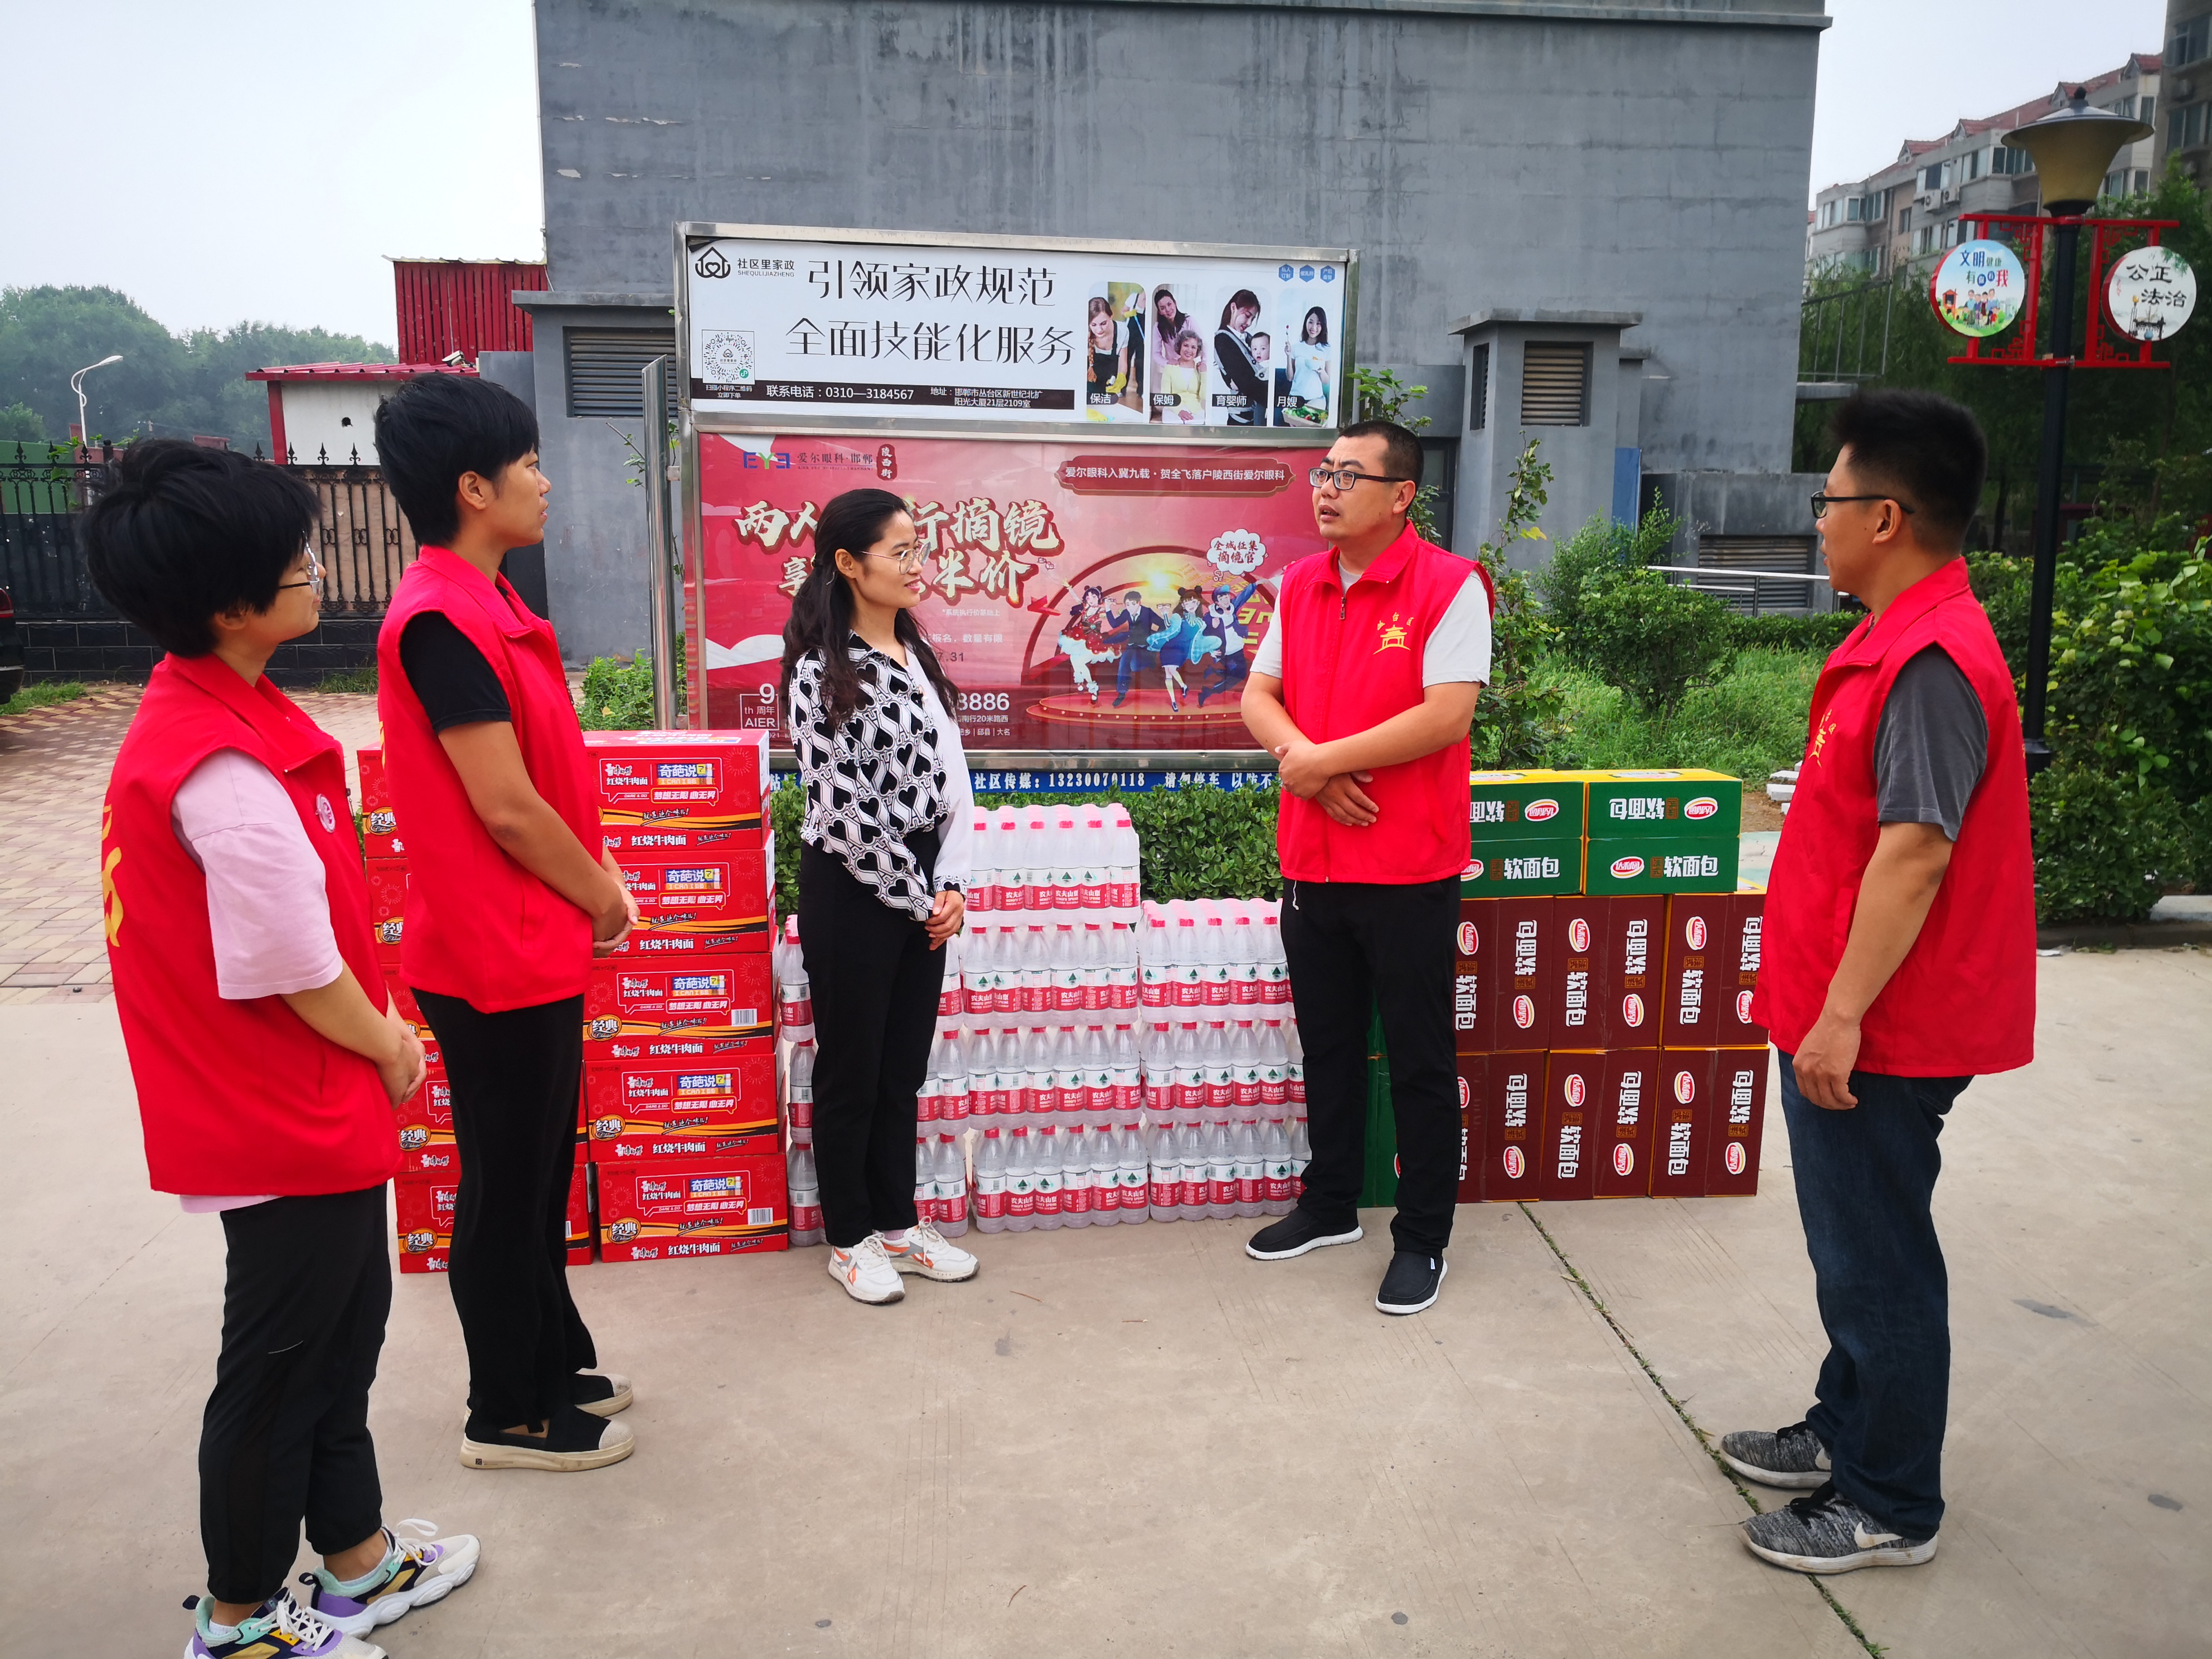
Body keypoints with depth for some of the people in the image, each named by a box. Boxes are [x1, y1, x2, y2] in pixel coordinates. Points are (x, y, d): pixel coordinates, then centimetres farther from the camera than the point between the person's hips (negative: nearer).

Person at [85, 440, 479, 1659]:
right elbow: (295, 966, -23)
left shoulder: (208, 711, 4)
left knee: (342, 1329, 23)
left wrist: (374, 1025, 6)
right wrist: (384, 1045, -5)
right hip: (288, 1122, -10)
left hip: (315, 1110, 10)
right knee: (277, 1370, 10)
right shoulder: (223, 767, -28)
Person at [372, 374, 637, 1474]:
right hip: (497, 960, -10)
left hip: (537, 948, 10)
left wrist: (599, 872, 5)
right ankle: (509, 1416, 24)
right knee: (506, 1190, 6)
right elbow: (505, 807, -22)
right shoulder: (442, 618, -22)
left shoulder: (483, 602, 10)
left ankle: (552, 1358, 38)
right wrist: (602, 898, -8)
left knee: (539, 1173, 21)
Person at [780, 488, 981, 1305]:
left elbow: (952, 780, 8)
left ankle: (899, 1223, 30)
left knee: (904, 1066, 15)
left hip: (924, 889, 7)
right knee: (851, 1070, 8)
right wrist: (915, 898, -11)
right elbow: (842, 809, -17)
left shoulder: (917, 657, 9)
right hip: (852, 891, -7)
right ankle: (849, 1238, 24)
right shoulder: (822, 672, -13)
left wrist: (950, 886, -3)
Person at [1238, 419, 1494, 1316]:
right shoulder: (1299, 585, 10)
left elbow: (1446, 716, -19)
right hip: (1311, 861, 6)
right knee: (1328, 1046, 19)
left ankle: (1422, 1240, 21)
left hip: (1408, 870, -6)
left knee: (1418, 1059, 6)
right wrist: (1297, 754, -12)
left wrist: (1320, 760, -15)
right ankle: (1330, 1205, 36)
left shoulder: (1449, 585, -11)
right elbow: (1259, 694, 9)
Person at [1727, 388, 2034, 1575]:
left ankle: (1890, 1505, 20)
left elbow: (1915, 852, -27)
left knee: (1877, 1260, 4)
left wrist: (1842, 1013, -24)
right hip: (1841, 1011, 10)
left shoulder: (1931, 662, -22)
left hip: (1878, 1033, -10)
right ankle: (1848, 1431, 38)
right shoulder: (1899, 641, 12)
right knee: (1852, 1246, 21)